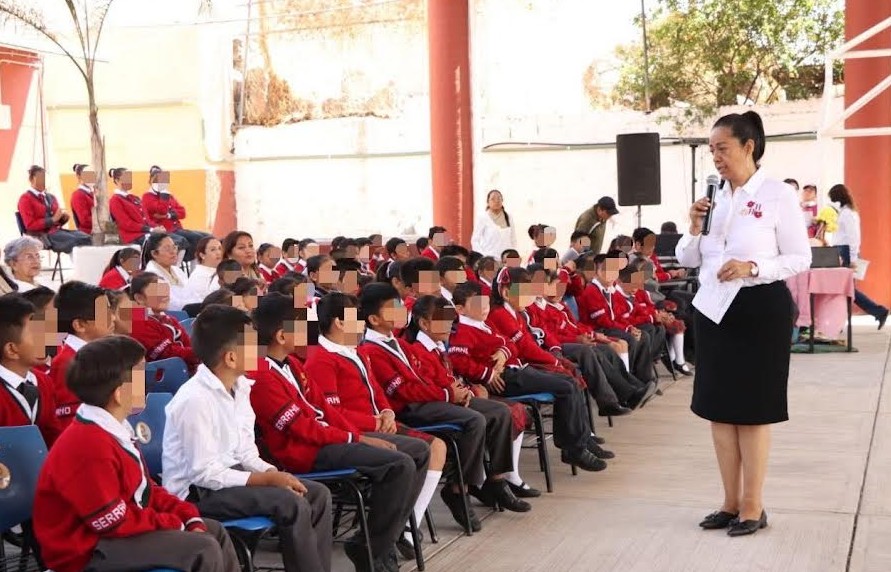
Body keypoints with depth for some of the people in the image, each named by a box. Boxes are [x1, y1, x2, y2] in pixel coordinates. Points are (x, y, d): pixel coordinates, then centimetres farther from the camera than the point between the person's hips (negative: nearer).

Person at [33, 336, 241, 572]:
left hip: (119, 528, 11)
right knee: (204, 549, -18)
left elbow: (145, 490, 12)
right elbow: (116, 522, -23)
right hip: (89, 548, -11)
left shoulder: (114, 430, 6)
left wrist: (189, 516, 0)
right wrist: (175, 523, -13)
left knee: (215, 531, 12)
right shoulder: (89, 445, -27)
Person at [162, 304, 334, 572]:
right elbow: (204, 473, -23)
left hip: (228, 474, 9)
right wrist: (267, 479, -20)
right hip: (198, 491, -9)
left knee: (318, 494, 0)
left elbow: (245, 451, 7)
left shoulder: (239, 386, 2)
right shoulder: (195, 399, -24)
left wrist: (274, 474, -11)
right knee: (292, 504, -23)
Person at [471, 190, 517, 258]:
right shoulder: (482, 218, 0)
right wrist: (483, 256, -10)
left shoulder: (508, 217, 10)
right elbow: (475, 240, 0)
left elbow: (513, 239, 14)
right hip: (489, 258, -3)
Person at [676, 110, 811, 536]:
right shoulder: (712, 197, 9)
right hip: (713, 307, 6)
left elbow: (800, 259, -8)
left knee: (753, 408, 2)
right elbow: (687, 259, 12)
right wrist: (694, 229, -7)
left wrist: (752, 268, -21)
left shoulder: (778, 195, -7)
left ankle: (753, 506, 14)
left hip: (760, 308, -6)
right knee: (718, 406, 9)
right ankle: (731, 502, 21)